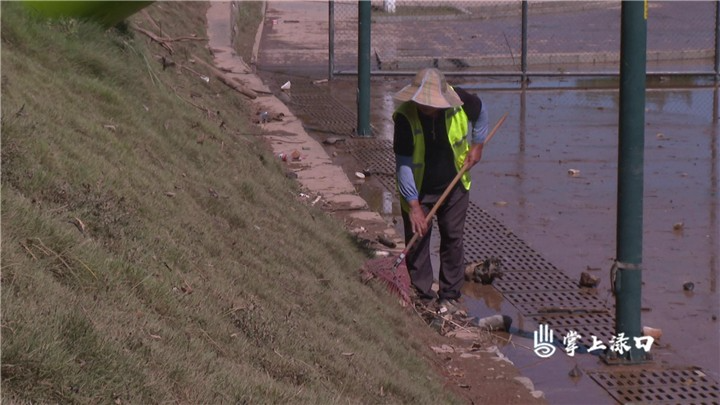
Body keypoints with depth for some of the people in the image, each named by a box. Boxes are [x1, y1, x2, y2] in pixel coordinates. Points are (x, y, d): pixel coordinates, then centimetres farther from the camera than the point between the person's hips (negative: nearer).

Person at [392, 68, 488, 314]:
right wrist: (414, 205, -26)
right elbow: (403, 164, -25)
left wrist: (477, 145, 2)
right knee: (417, 242, 0)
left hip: (453, 186, 2)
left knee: (453, 239, 8)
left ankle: (450, 295, 20)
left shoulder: (460, 101, -20)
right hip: (418, 191, -2)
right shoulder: (405, 117, -28)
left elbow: (481, 111, 6)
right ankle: (422, 296, 13)